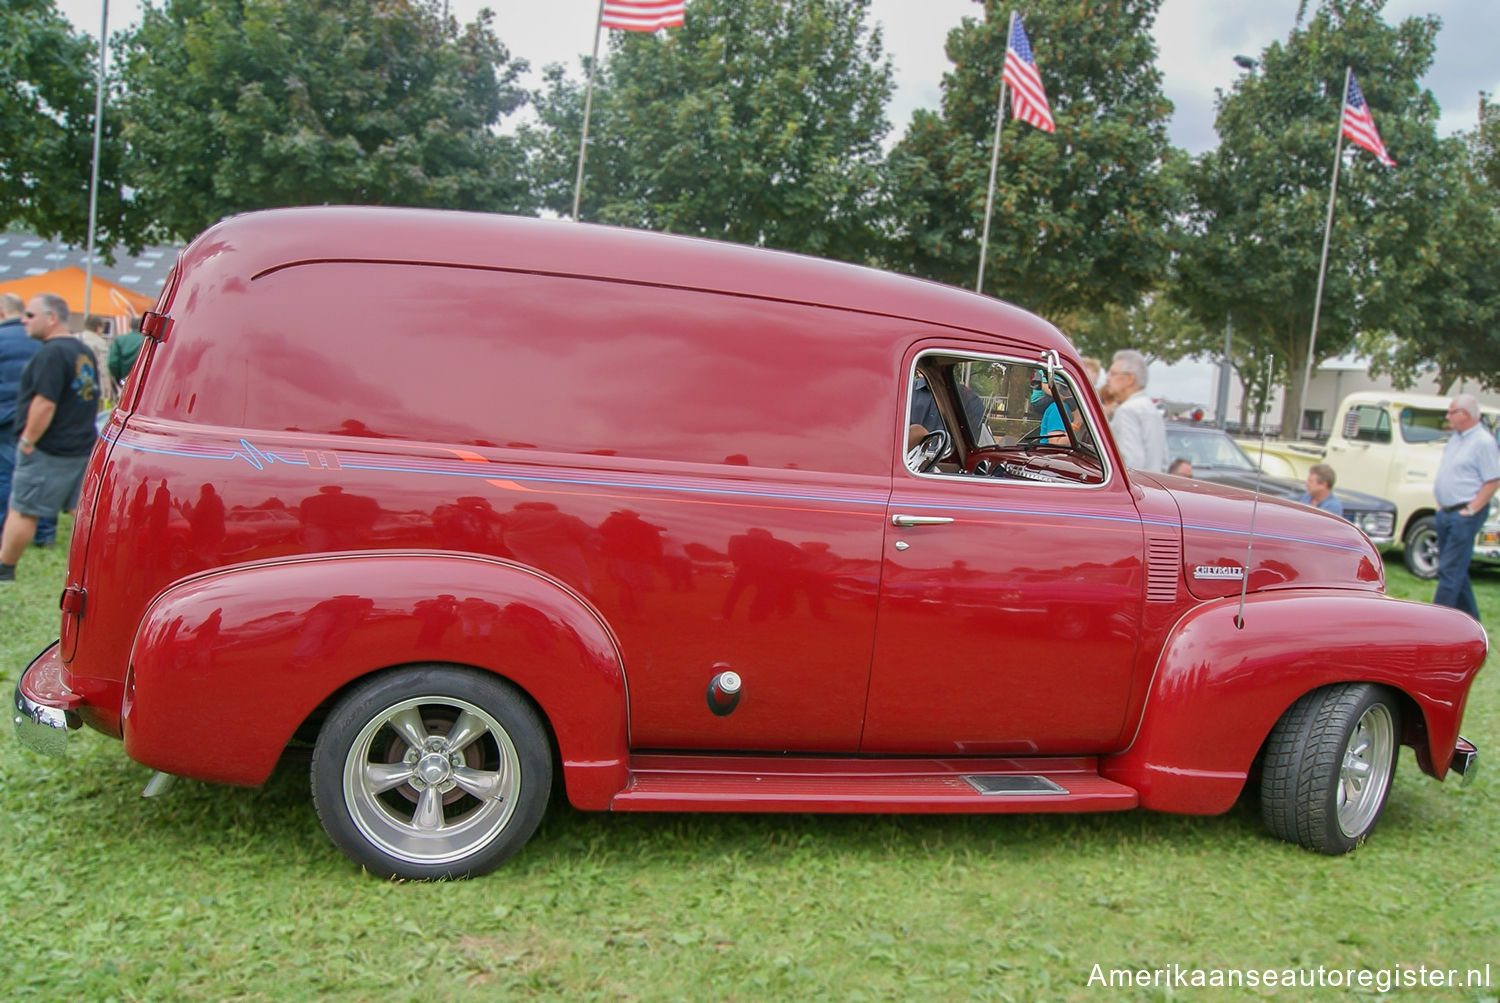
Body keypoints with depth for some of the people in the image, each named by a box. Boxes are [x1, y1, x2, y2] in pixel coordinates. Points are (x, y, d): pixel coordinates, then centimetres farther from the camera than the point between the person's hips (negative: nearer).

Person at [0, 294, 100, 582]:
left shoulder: (51, 353, -17)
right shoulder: (84, 351, 12)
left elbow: (44, 404, -23)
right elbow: (93, 398, 19)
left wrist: (28, 440, -15)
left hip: (49, 450, -9)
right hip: (83, 446, 9)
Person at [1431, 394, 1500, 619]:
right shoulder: (1455, 438, 12)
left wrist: (1469, 510, -17)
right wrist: (1441, 505, 13)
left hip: (1465, 514, -9)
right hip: (1446, 513, 9)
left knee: (1450, 570, -8)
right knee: (1457, 568, 16)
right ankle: (1470, 620, 27)